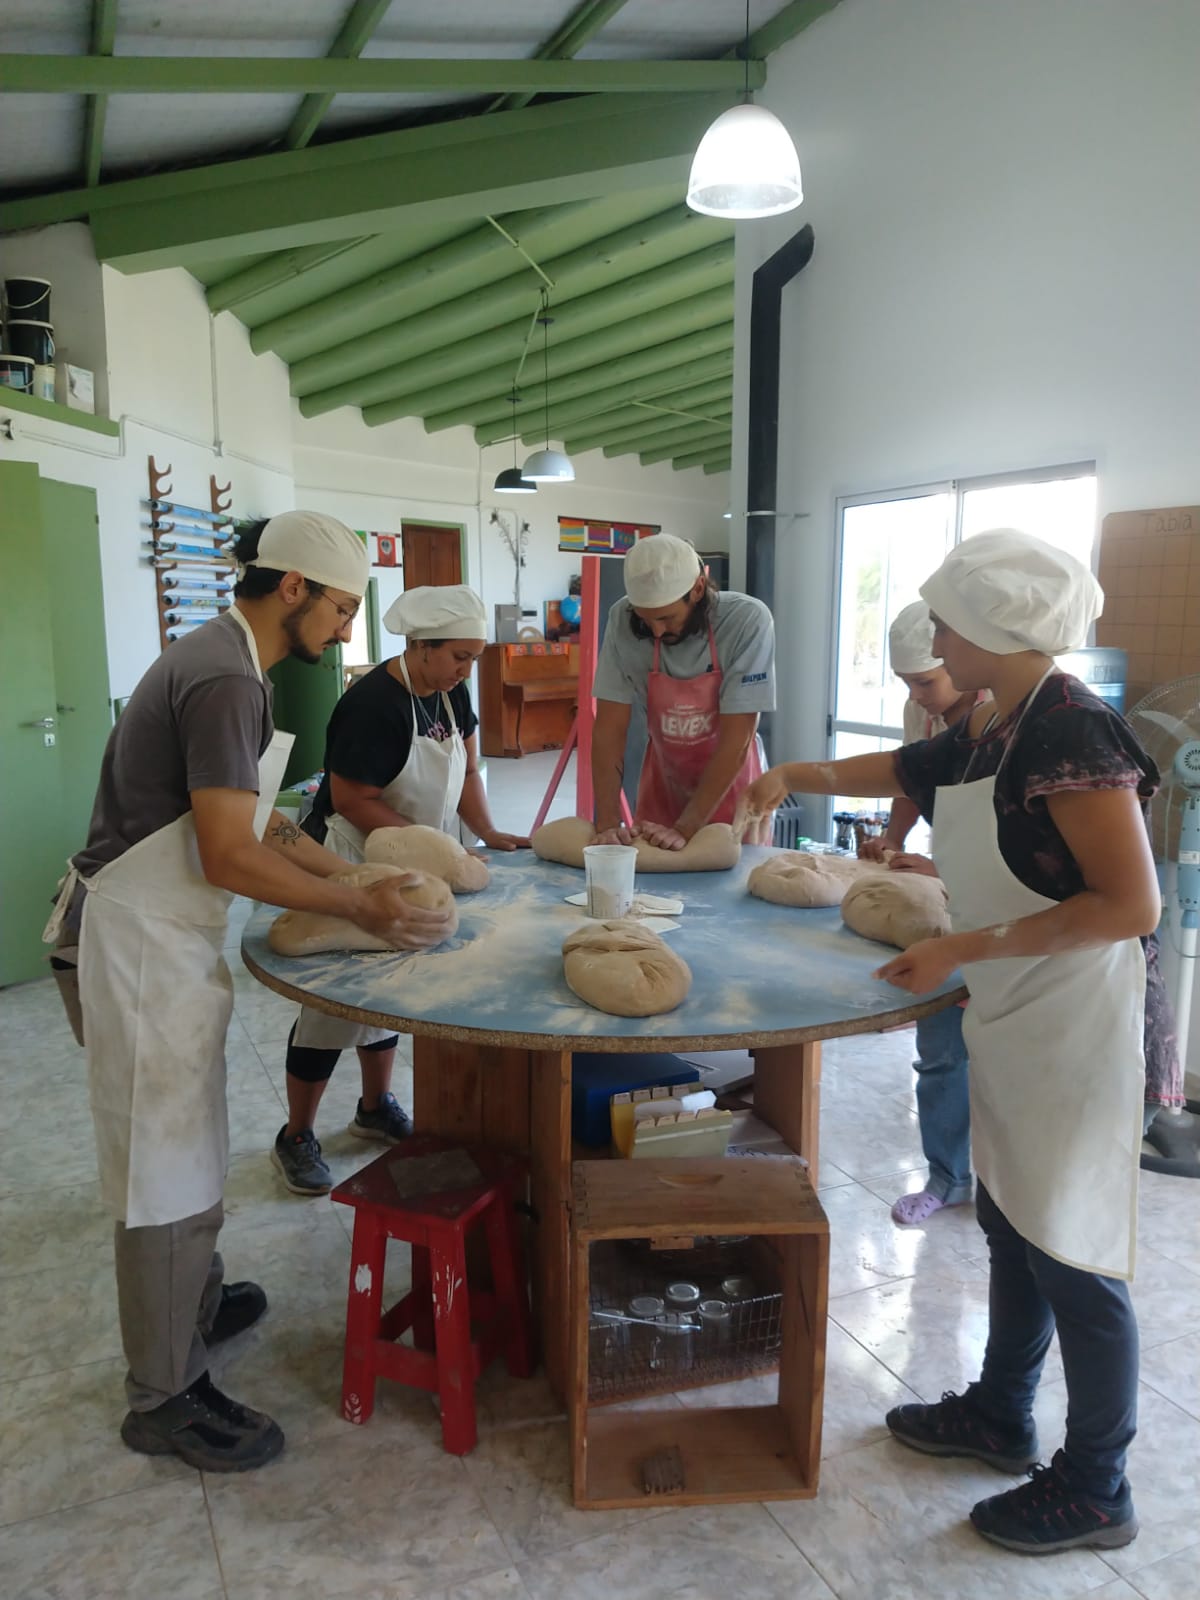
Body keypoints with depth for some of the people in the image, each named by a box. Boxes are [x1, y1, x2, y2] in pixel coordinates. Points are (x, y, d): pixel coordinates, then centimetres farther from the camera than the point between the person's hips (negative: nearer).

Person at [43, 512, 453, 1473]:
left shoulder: (227, 663, 11)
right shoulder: (224, 681, -22)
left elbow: (258, 820, 14)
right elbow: (229, 855, -26)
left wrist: (360, 879, 8)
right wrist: (359, 909, -19)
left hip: (172, 935, 10)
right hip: (145, 942, -10)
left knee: (186, 1137, 23)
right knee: (170, 1162, 0)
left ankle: (194, 1301, 42)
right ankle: (166, 1398, 16)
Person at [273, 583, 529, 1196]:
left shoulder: (450, 692, 1)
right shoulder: (372, 704, -25)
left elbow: (465, 767, 9)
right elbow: (353, 801, -24)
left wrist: (488, 833, -4)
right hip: (349, 865, -8)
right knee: (331, 1001, 0)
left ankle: (376, 1108, 37)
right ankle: (295, 1138, 16)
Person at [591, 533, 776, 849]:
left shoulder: (747, 621, -26)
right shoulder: (623, 620, -19)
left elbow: (736, 740, -26)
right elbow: (609, 728, -17)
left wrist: (684, 829, -30)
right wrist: (607, 823, -26)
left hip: (729, 788, -2)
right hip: (663, 784, 2)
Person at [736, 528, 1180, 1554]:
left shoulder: (1071, 730, -22)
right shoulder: (987, 737, 5)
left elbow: (1131, 903, -25)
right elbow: (899, 771, 25)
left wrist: (966, 948, -23)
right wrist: (797, 775, 13)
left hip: (1078, 1025, -9)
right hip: (1011, 1017, 9)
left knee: (1074, 1254, 5)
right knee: (1011, 1223, 21)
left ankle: (1094, 1491, 27)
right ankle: (1000, 1416, 42)